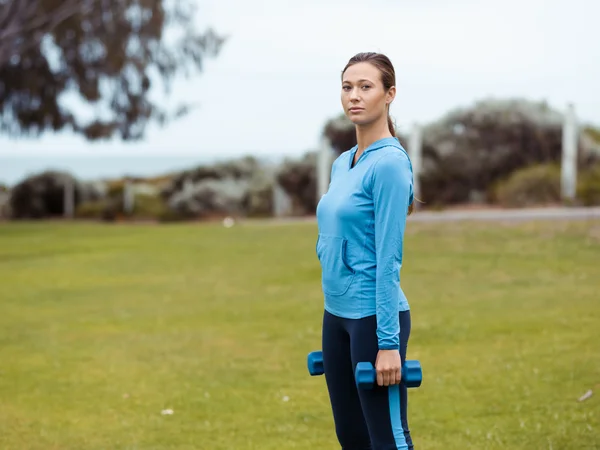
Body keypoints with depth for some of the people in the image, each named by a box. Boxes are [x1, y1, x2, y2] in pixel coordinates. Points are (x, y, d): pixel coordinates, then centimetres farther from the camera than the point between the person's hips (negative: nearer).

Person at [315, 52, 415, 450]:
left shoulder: (389, 162, -14)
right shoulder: (342, 163, 12)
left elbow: (389, 259, -18)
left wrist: (388, 342, -20)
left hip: (374, 317, -9)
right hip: (337, 316, 9)